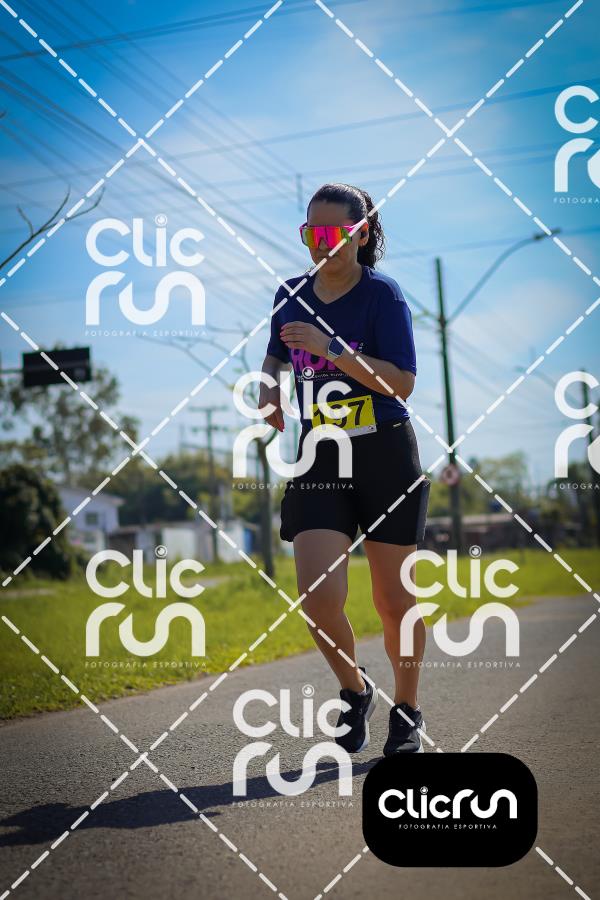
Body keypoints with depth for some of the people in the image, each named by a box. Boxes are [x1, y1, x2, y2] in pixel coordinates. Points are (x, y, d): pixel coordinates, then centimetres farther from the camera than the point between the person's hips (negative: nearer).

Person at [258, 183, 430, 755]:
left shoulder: (383, 294, -9)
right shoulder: (291, 295, 6)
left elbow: (402, 382, -19)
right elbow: (277, 355, 24)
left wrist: (331, 347, -26)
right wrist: (269, 384, 3)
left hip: (385, 457, -3)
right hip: (320, 461, 3)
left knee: (393, 600, 6)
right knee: (318, 595, -12)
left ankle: (407, 711, 29)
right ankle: (354, 691, 17)